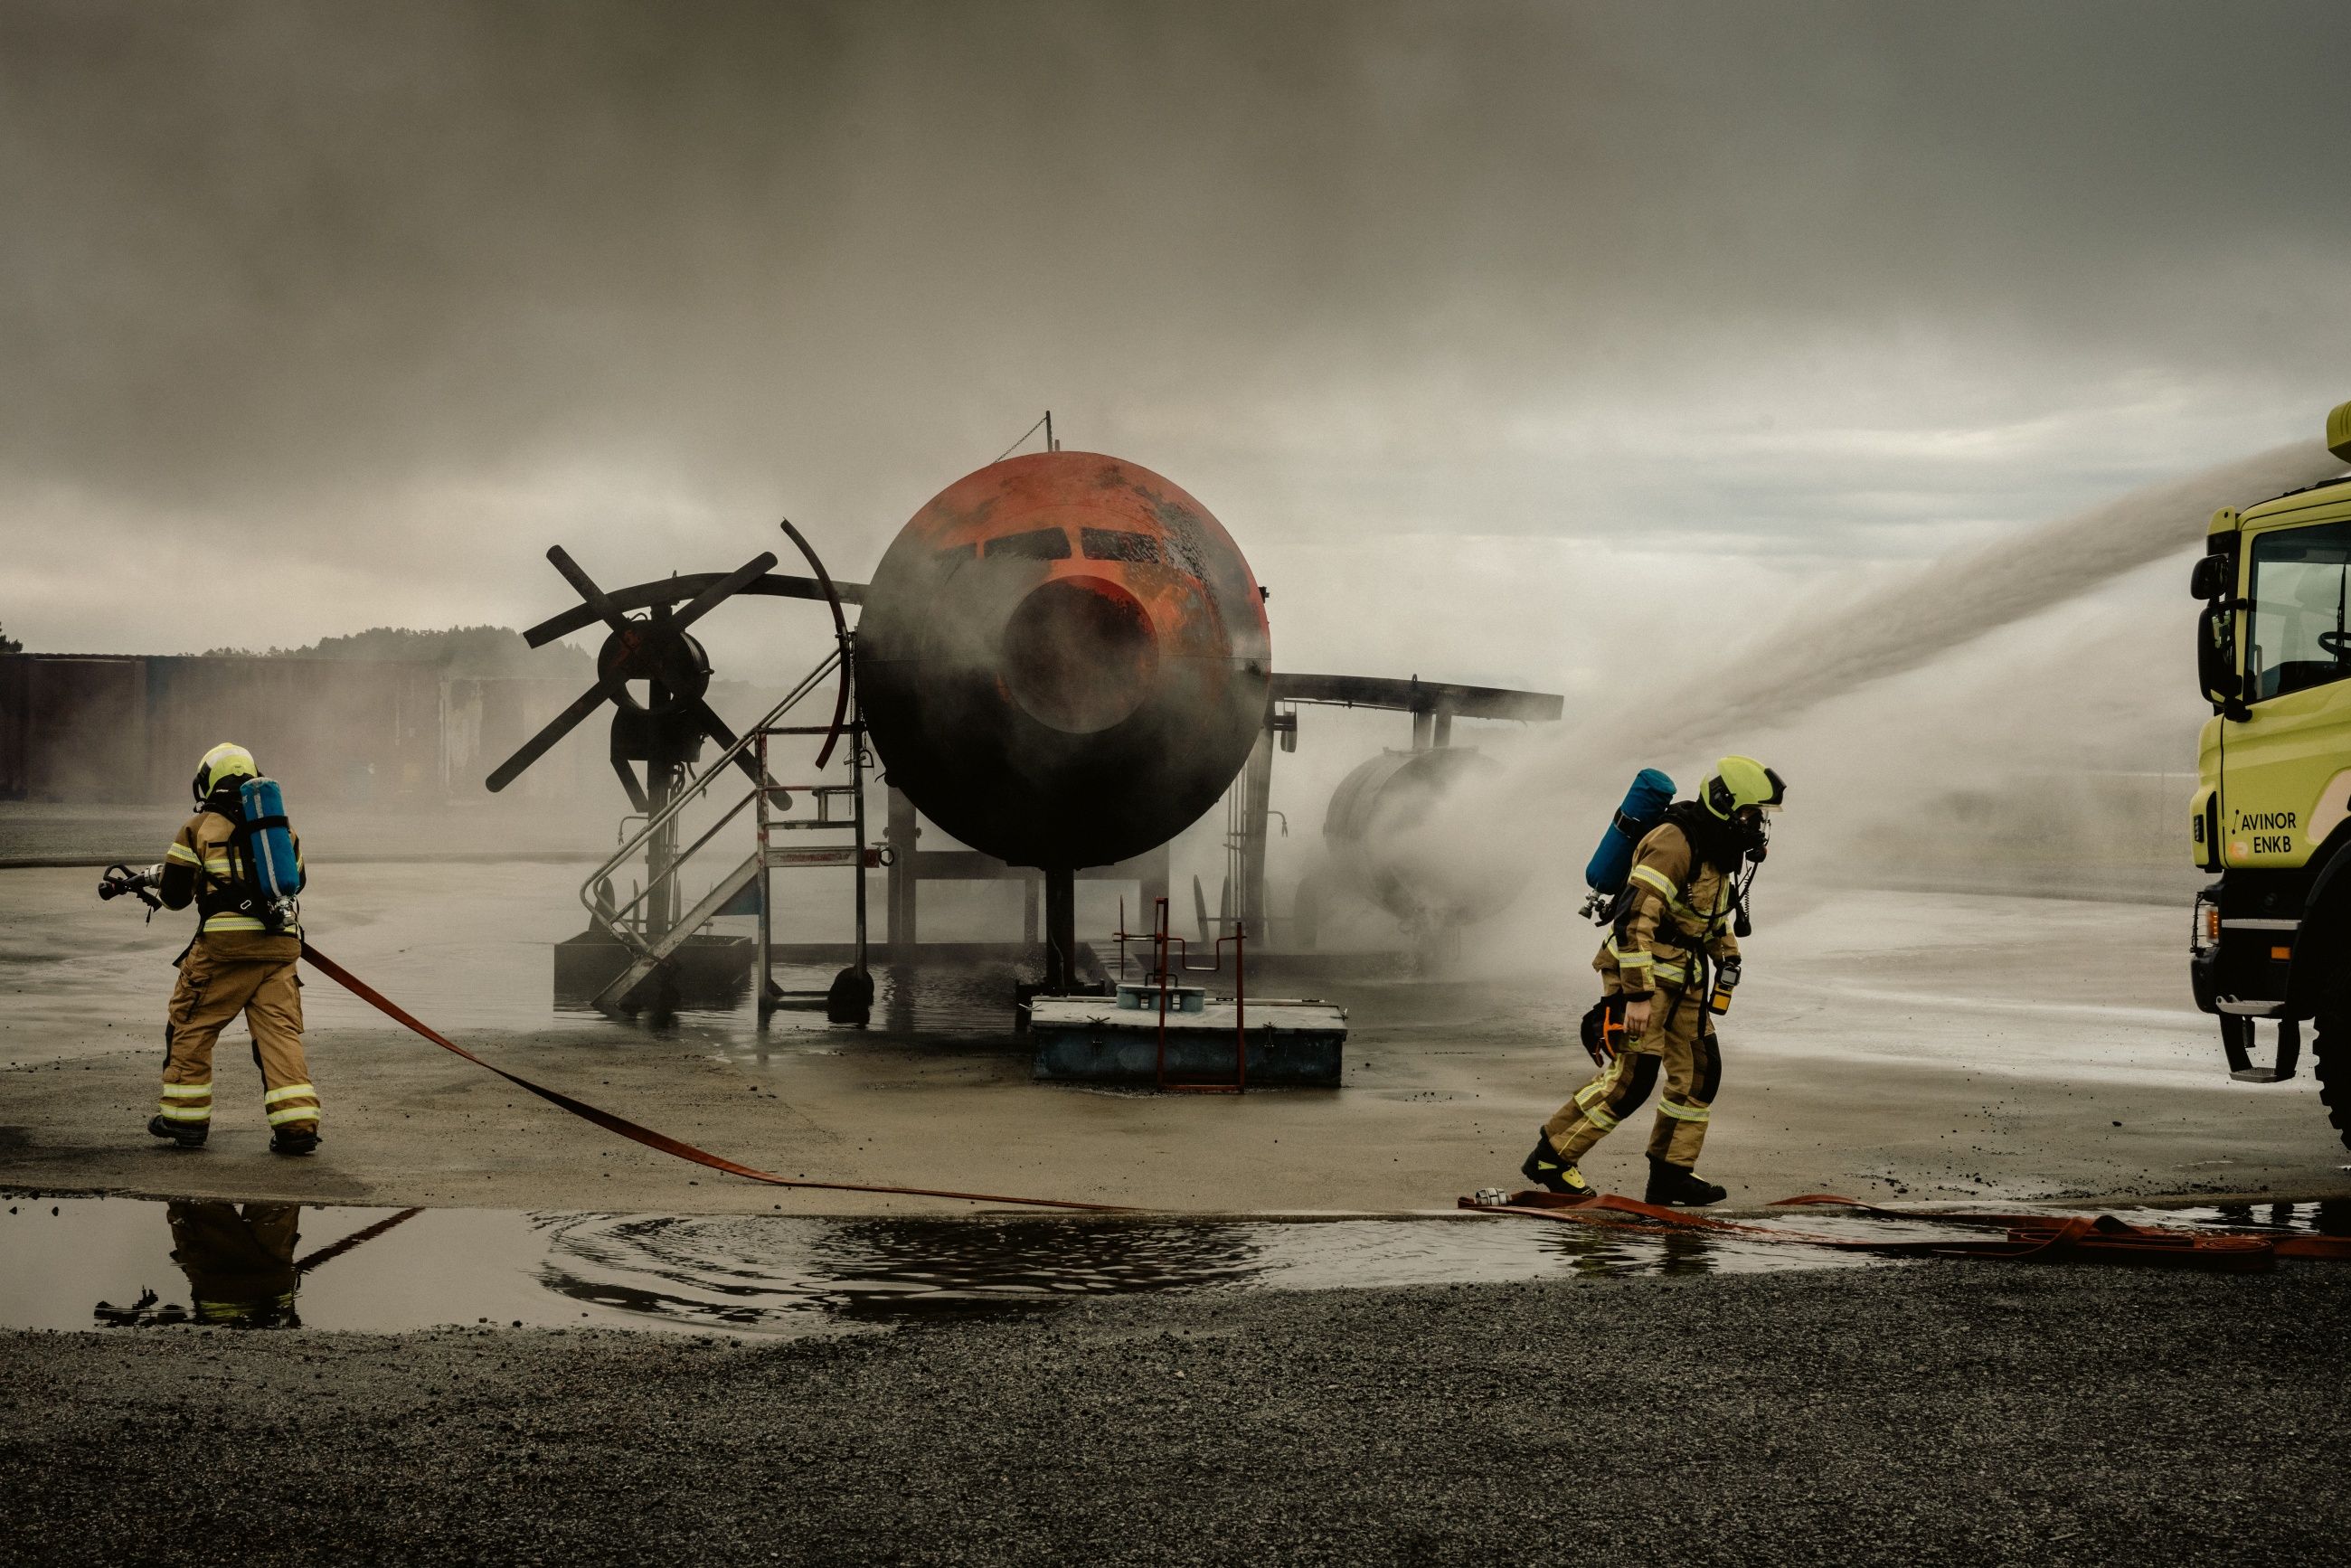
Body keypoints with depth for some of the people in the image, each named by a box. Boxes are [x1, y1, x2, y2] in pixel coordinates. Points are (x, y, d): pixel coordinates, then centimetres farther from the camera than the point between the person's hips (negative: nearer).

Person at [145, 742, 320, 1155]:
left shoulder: (199, 828, 3)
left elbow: (174, 895, 4)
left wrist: (157, 878, 26)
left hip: (226, 944, -4)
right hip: (280, 944, 4)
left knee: (190, 1024, 13)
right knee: (280, 1031, 4)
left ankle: (185, 1117, 18)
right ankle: (297, 1123, -7)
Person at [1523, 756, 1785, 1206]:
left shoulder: (1718, 849, 10)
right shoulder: (1675, 844, -21)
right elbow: (1635, 918, -27)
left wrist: (1728, 957, 15)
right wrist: (1638, 995, -29)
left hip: (1682, 979, 9)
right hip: (1641, 971, -9)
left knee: (1701, 1071, 6)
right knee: (1632, 1077, -12)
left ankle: (1670, 1173, 15)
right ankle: (1551, 1157, -2)